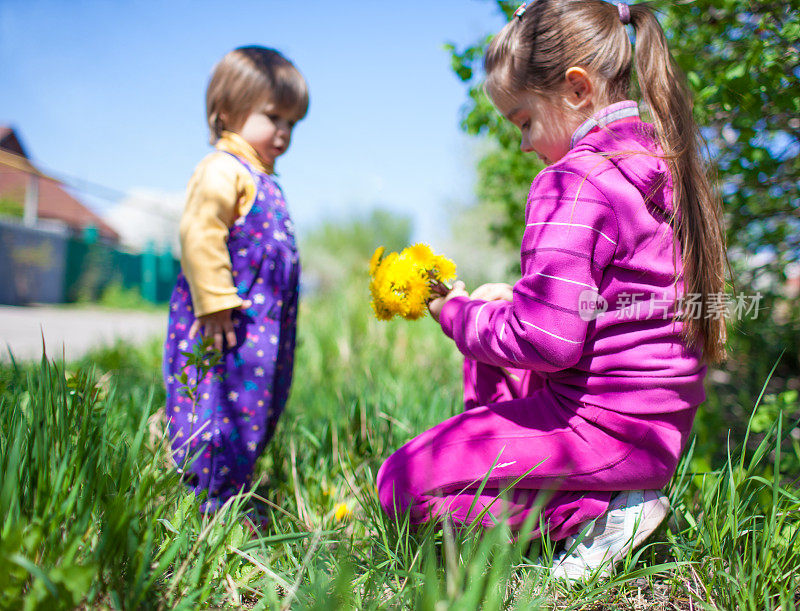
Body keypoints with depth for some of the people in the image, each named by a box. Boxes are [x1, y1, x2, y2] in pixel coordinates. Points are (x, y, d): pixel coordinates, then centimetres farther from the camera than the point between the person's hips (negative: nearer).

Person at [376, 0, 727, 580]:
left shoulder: (573, 184, -21)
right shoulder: (662, 164, 10)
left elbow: (546, 339, -26)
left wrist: (459, 315, -8)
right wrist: (515, 295, 13)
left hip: (607, 425, -10)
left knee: (401, 483, -5)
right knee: (487, 357, 29)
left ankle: (602, 510, -7)